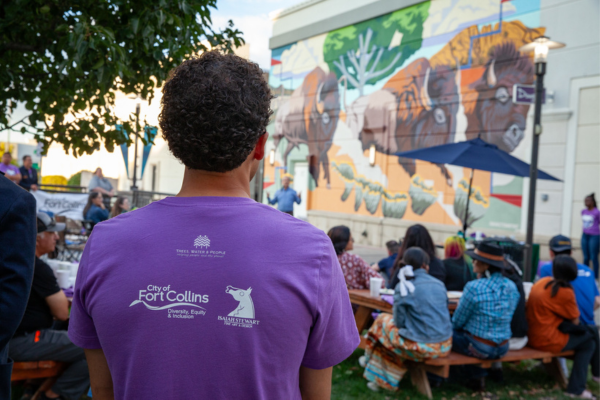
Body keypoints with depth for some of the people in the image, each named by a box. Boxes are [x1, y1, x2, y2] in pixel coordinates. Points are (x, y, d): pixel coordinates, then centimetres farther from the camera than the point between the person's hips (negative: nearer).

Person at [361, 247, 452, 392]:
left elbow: (399, 322, -5)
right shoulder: (439, 284, 4)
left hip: (420, 347, -5)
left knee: (383, 321, 17)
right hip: (445, 347, 6)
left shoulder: (403, 287, -10)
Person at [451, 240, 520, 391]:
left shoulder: (474, 287, -19)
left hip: (478, 347, -6)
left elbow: (457, 322, -10)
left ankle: (477, 375, 16)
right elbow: (505, 318, 12)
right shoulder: (511, 286, -1)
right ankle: (478, 376, 22)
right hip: (502, 349, 6)